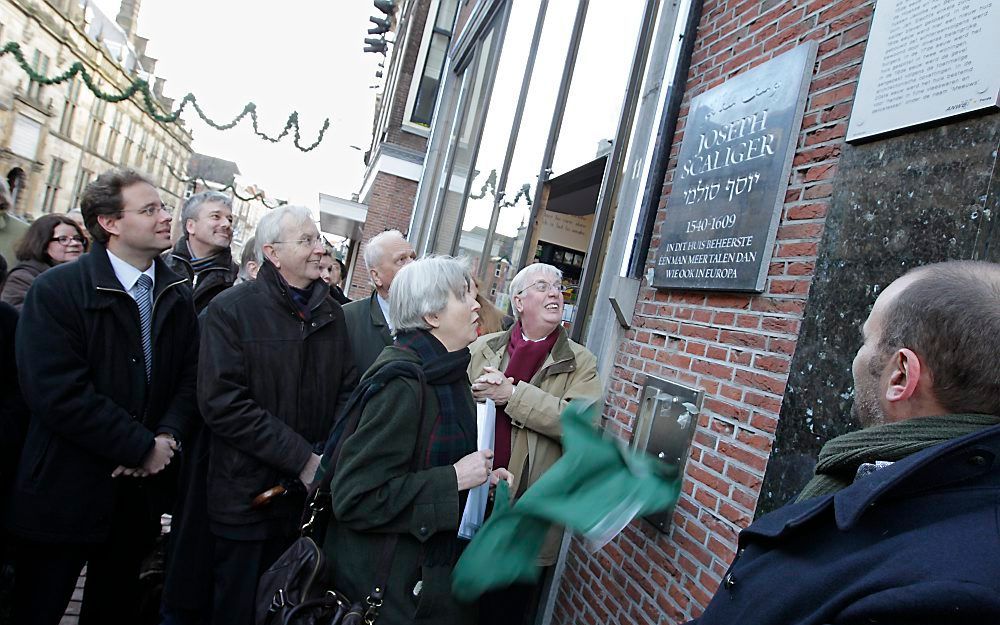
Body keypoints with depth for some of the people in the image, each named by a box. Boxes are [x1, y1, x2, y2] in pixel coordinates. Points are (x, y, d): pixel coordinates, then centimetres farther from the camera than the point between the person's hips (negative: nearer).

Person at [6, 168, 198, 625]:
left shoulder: (178, 296, 5)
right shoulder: (56, 290, -13)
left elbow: (190, 376, 5)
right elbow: (56, 392, -21)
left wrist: (168, 436, -13)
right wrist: (142, 447, -18)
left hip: (141, 486, 5)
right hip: (65, 489, -5)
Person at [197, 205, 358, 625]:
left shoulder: (331, 313, 7)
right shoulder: (231, 309, -10)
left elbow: (347, 390, 7)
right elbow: (222, 402, -19)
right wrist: (302, 458, -20)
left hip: (310, 494, 5)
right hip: (248, 494, -4)